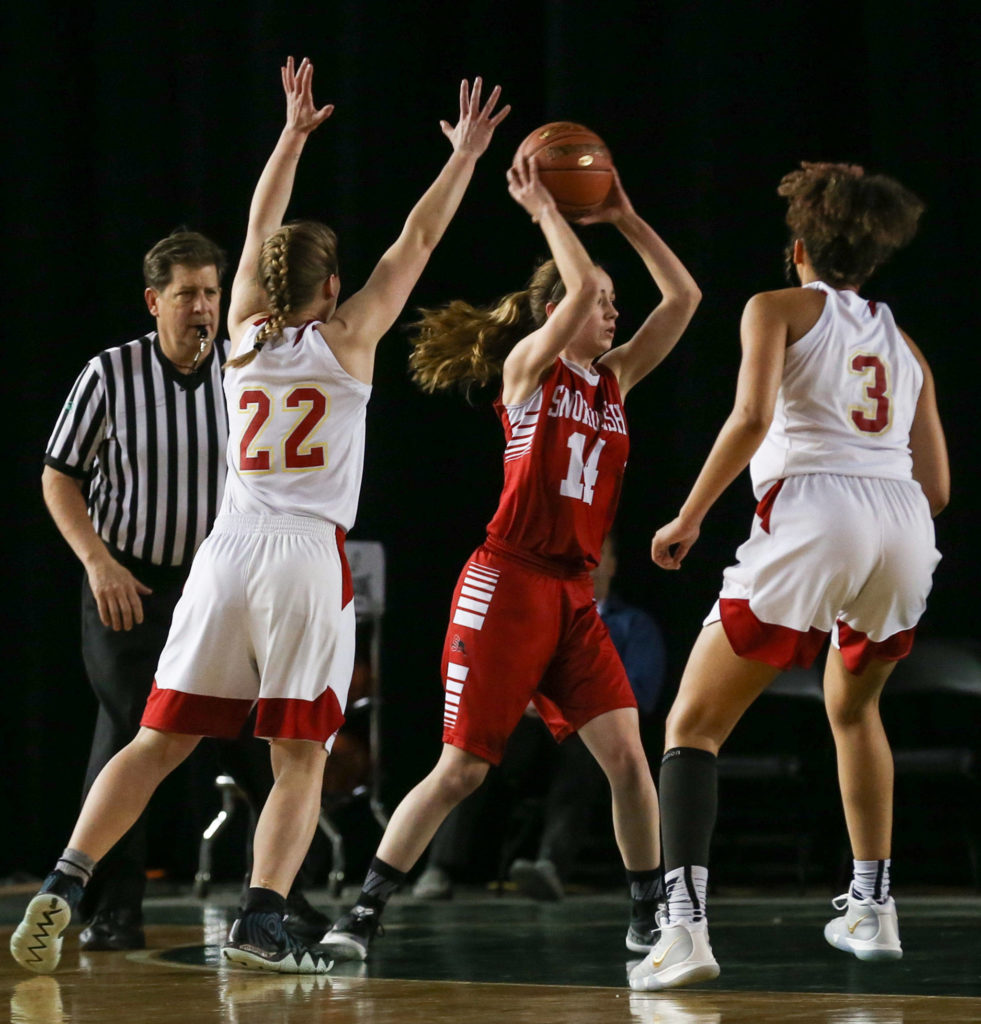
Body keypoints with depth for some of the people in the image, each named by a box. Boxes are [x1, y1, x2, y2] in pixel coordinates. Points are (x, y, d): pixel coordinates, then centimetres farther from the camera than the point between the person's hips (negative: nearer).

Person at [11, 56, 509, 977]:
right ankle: (262, 923, -13)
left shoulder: (245, 335, 12)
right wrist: (464, 156, 20)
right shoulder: (346, 339, 3)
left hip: (228, 551, 3)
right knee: (299, 759, 1)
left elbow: (260, 228, 26)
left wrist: (294, 134, 35)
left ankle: (65, 881, -10)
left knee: (160, 741, 5)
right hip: (308, 556, -3)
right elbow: (417, 240, 10)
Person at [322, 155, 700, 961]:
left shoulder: (613, 380, 13)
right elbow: (580, 287, -19)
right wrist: (544, 209, -7)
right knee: (461, 769, -4)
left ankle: (650, 915, 5)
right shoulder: (528, 368, -3)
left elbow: (683, 297, 10)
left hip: (573, 593, 6)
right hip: (508, 583, -6)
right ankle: (364, 915, 5)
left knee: (626, 754, -5)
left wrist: (627, 221, 9)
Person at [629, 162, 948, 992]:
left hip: (812, 514, -5)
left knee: (694, 724, 1)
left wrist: (688, 518, -1)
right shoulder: (903, 345, 26)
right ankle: (872, 908, 31)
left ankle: (685, 925, -18)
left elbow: (752, 416, -7)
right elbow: (937, 485, 22)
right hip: (905, 523, 5)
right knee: (854, 707, 33)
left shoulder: (780, 309, 12)